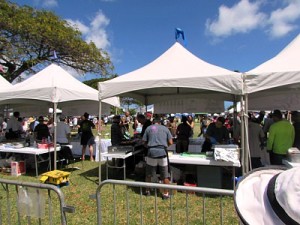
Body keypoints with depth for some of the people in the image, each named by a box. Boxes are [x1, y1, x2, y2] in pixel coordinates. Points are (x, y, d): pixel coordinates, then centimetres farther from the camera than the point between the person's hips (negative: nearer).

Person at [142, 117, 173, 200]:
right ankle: (166, 194, 18)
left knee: (148, 174, 16)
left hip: (152, 152, 0)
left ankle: (147, 191, 30)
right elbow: (170, 142, 8)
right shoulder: (165, 128, 11)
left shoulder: (148, 128, 9)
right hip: (163, 152, 0)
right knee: (165, 176, 11)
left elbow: (144, 142, 7)